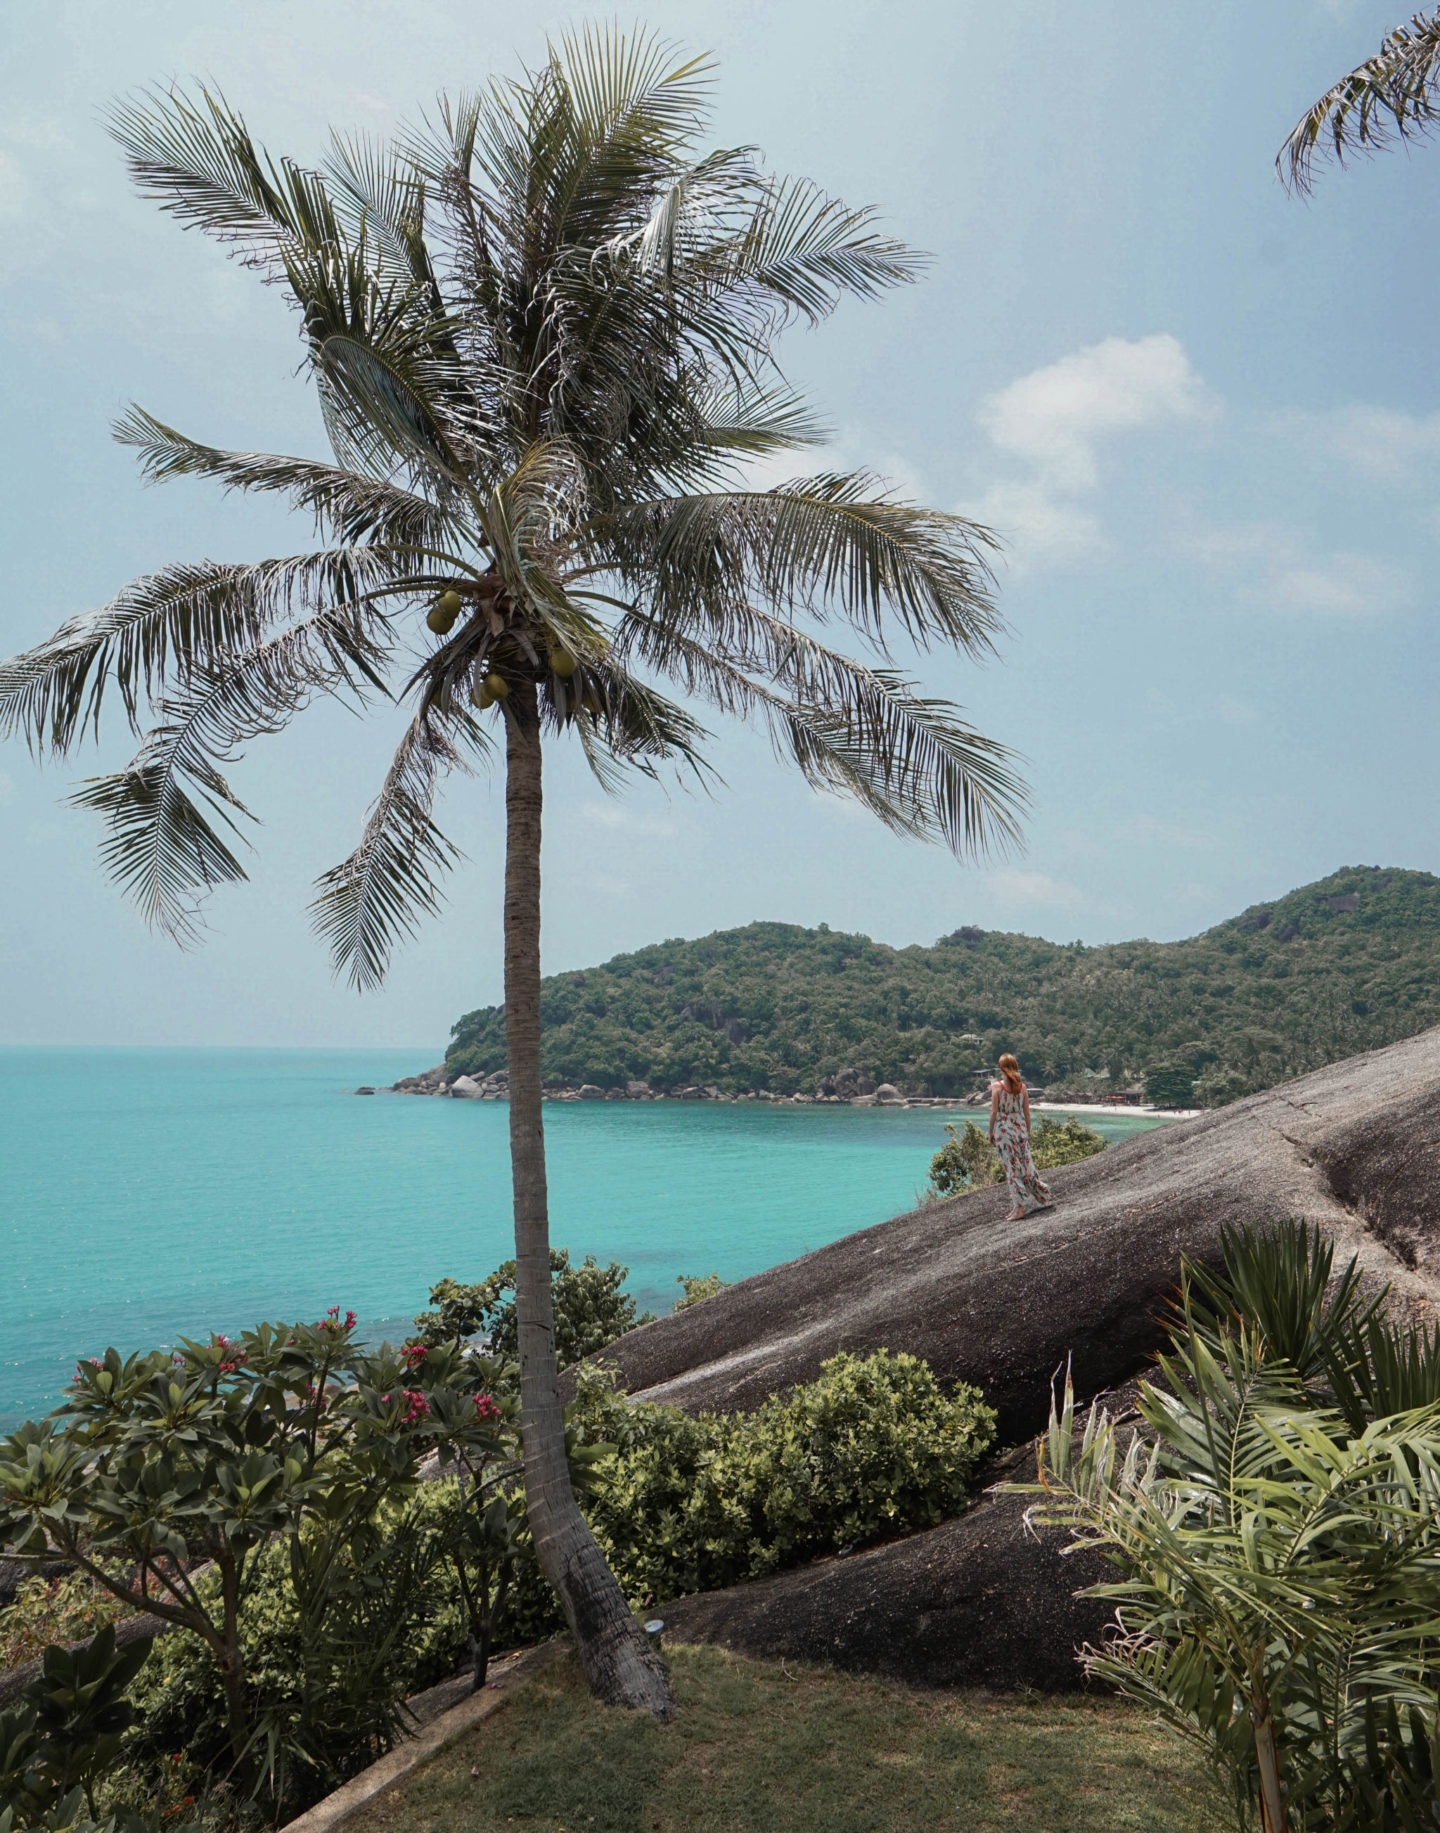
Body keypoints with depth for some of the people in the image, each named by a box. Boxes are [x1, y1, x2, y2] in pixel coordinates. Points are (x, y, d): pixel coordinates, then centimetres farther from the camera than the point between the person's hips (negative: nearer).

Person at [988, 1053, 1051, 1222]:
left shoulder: (997, 1086, -10)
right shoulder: (1022, 1087, 2)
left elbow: (994, 1113, -10)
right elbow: (1027, 1113, 6)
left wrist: (991, 1132, 1)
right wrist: (1028, 1132, 16)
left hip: (1003, 1130, -4)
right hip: (1020, 1129, 4)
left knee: (1012, 1169, 0)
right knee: (1026, 1164, 15)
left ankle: (1018, 1208, 0)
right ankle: (1043, 1199, 22)